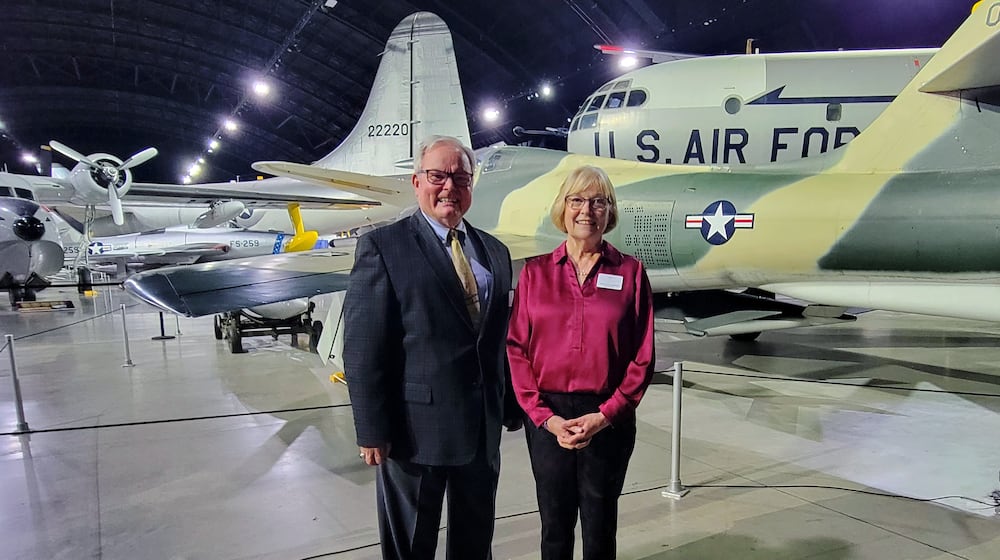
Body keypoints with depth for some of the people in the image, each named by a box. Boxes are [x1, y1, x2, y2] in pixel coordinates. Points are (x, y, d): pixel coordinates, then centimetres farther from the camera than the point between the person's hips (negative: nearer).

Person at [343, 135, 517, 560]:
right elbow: (362, 349, -12)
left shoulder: (495, 252, 10)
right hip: (416, 427, -5)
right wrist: (372, 431, -14)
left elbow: (500, 338, 11)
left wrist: (511, 409, 10)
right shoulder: (383, 247, -8)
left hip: (484, 428, 5)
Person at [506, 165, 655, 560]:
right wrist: (544, 416, -9)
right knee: (555, 527, 13)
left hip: (608, 418, 0)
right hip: (547, 418, 1)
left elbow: (643, 356, -2)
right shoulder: (535, 272, 2)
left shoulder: (630, 272, 0)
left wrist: (605, 415, -11)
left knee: (600, 528, 13)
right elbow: (516, 348, -1)